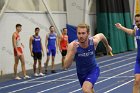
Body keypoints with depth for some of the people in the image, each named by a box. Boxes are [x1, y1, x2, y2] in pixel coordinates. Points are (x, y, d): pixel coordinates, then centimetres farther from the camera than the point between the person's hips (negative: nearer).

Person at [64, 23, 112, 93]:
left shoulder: (94, 41, -25)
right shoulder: (72, 45, -28)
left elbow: (101, 35, 1)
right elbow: (66, 66, -35)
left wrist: (107, 47, 18)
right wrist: (73, 50, -47)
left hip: (93, 70, -2)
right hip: (81, 73, 2)